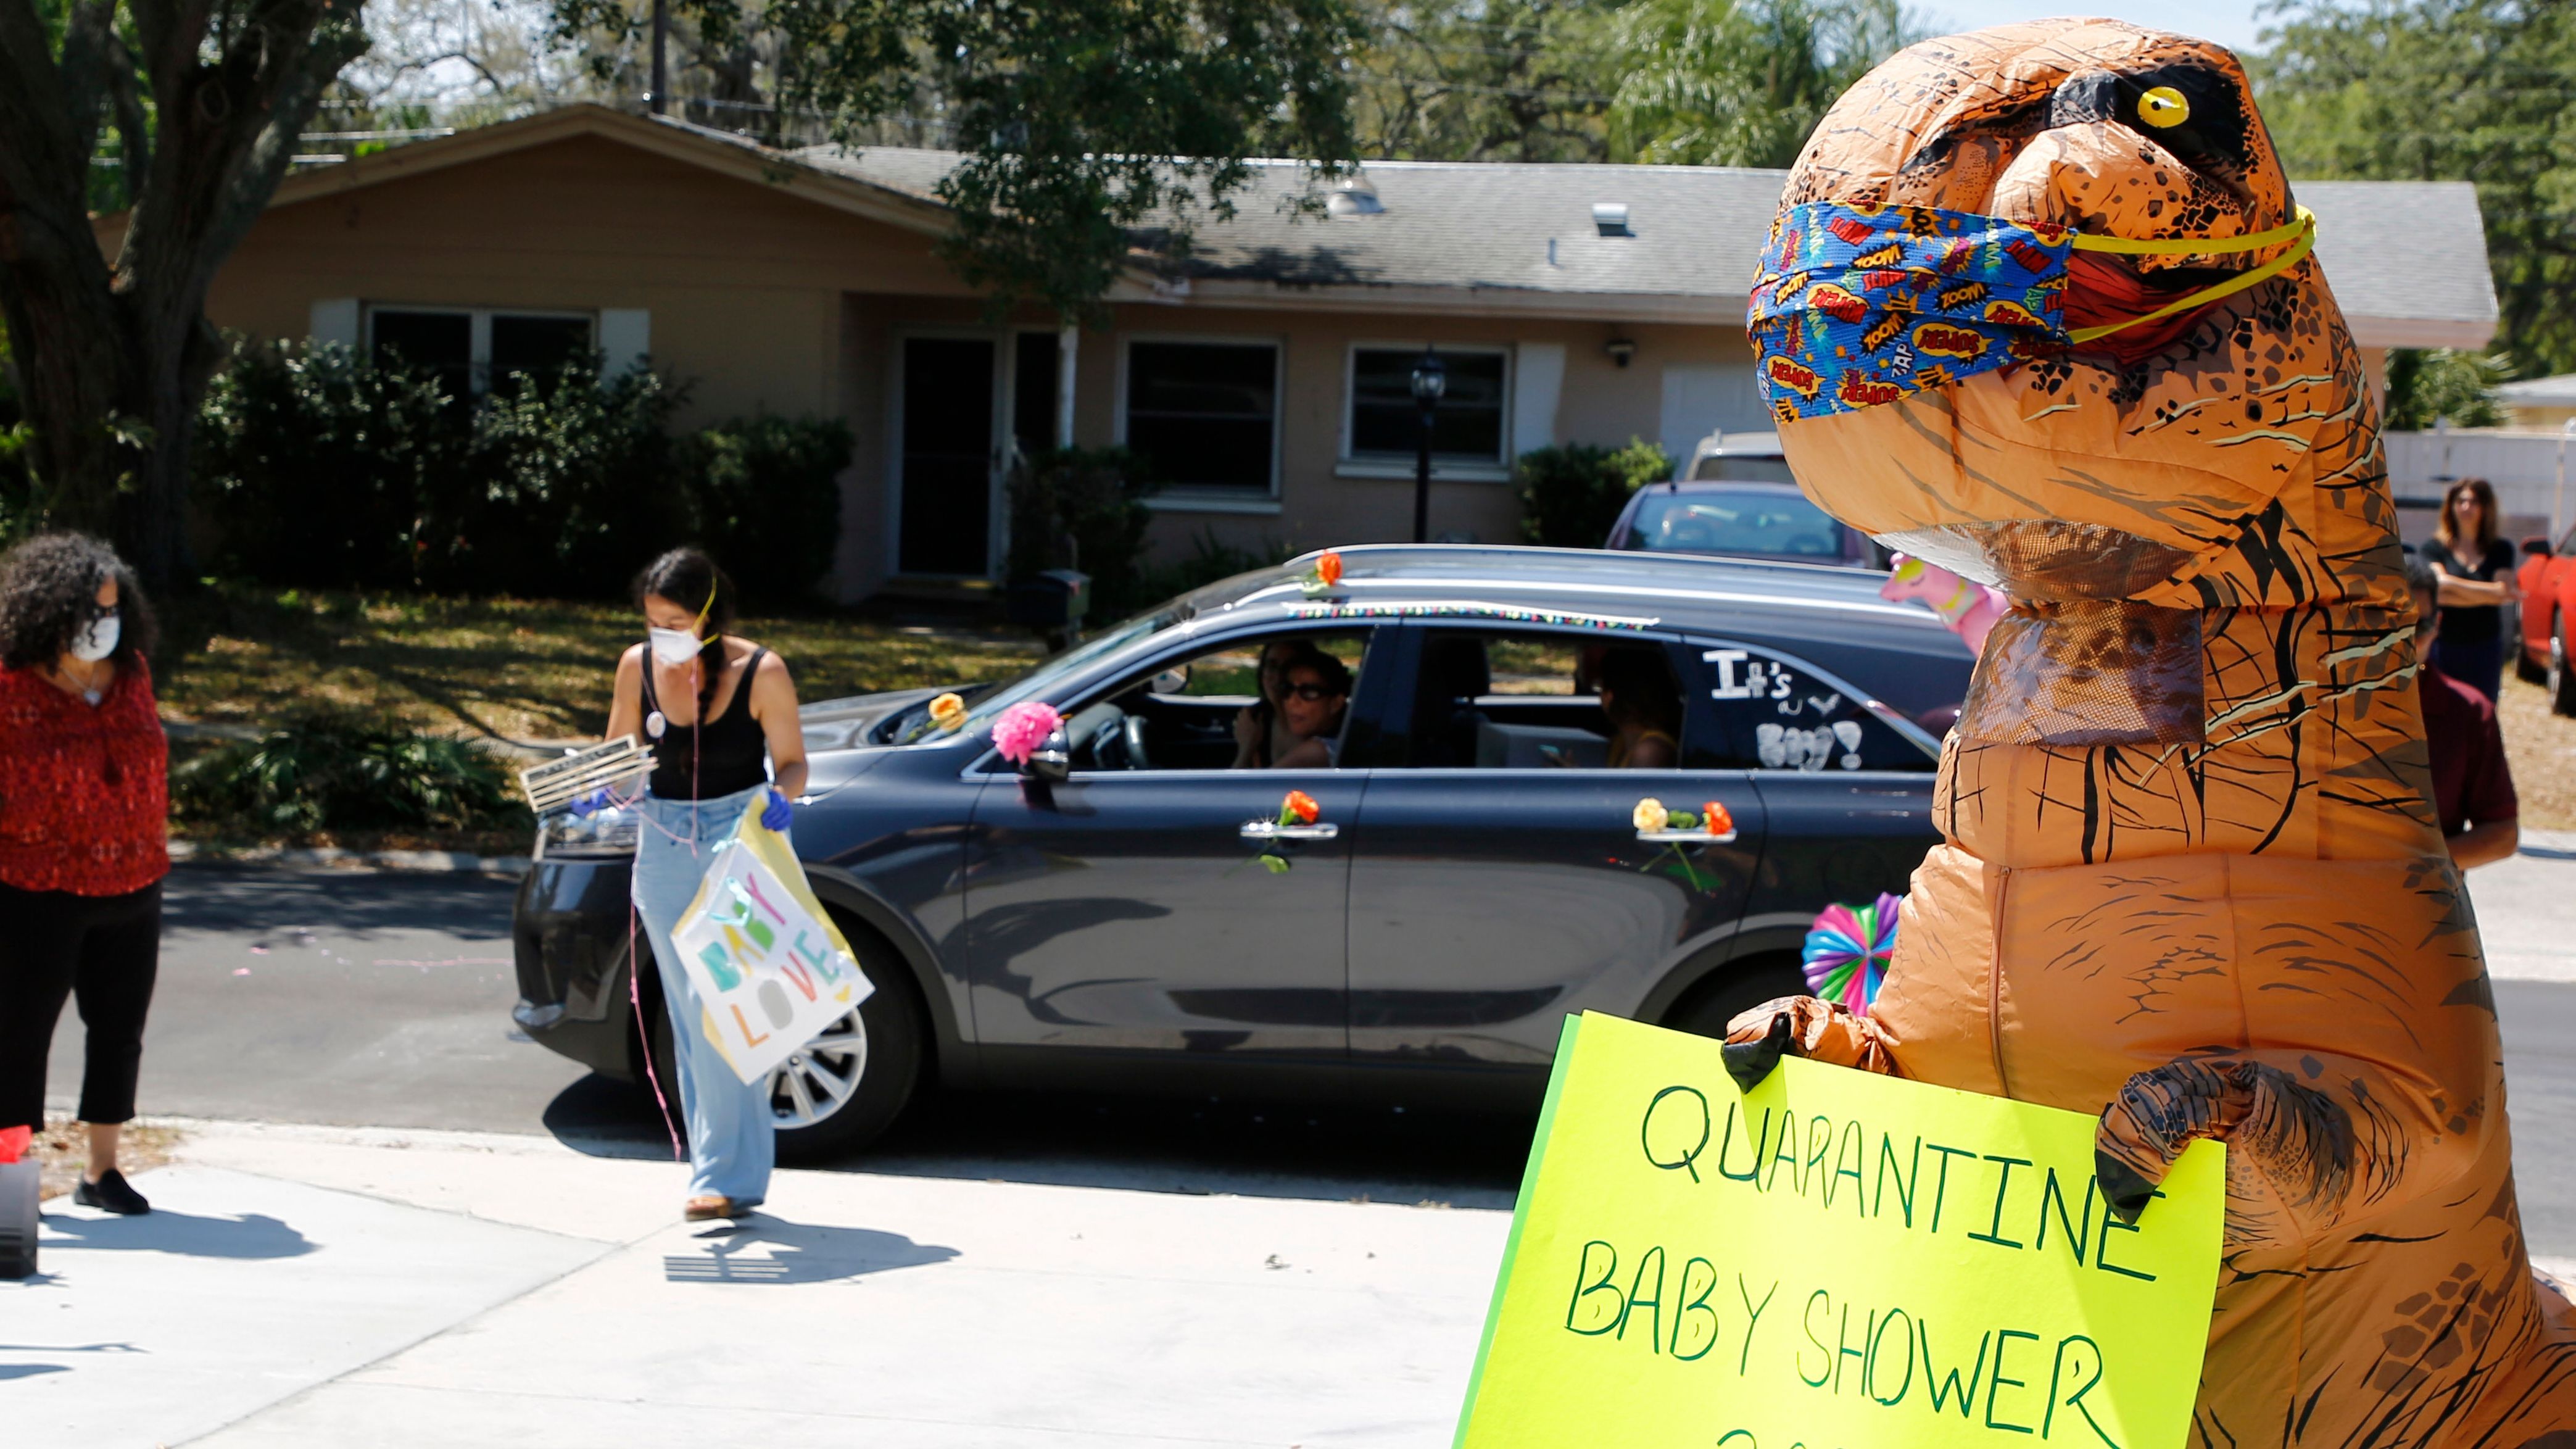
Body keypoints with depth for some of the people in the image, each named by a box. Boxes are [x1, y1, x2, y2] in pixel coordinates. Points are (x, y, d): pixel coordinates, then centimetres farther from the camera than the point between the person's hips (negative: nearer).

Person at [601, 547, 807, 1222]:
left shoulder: (759, 673, -11)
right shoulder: (638, 667, -1)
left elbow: (792, 761, -3)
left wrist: (779, 796, -24)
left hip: (737, 838, -5)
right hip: (663, 845, 5)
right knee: (689, 1014, 8)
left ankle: (729, 1173, -10)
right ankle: (716, 1164, 16)